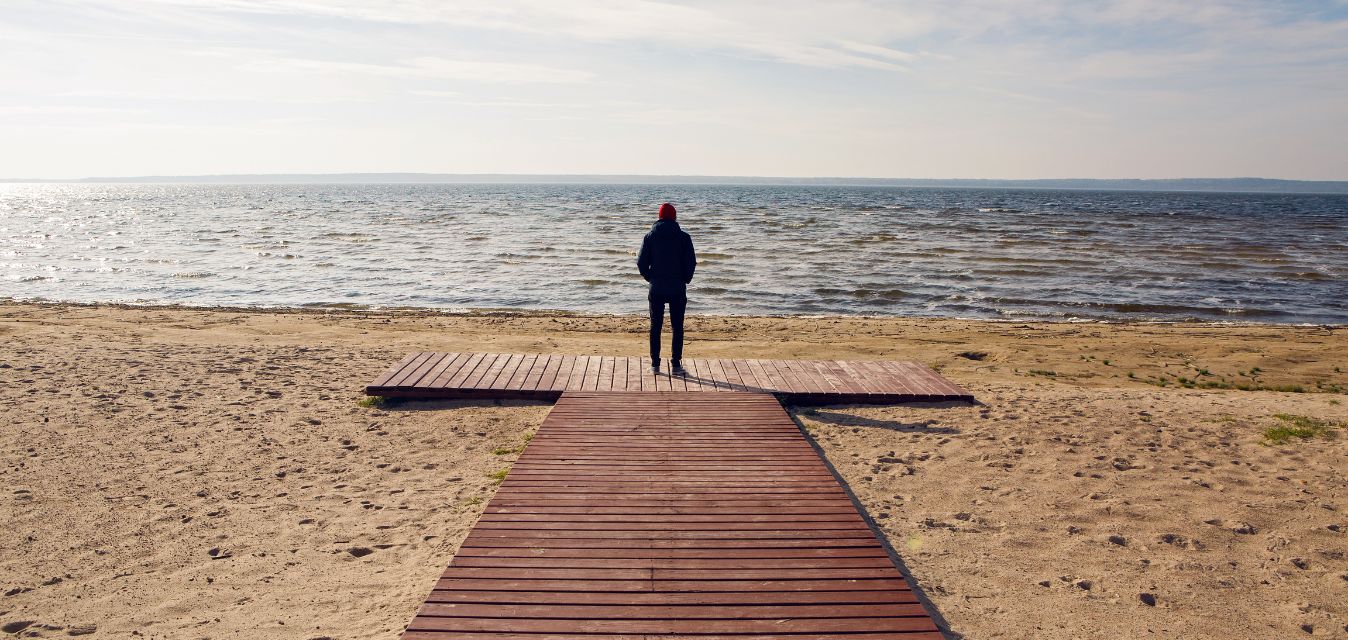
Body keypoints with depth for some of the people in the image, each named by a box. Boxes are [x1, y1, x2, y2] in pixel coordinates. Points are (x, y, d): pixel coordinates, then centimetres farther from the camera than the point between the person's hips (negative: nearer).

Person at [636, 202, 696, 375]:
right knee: (677, 327, 5)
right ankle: (676, 364, 3)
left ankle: (655, 364, 10)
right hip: (678, 289, -1)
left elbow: (641, 262, -3)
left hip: (656, 289, 1)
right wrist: (685, 280, 10)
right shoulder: (684, 237, -3)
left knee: (655, 326, 9)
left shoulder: (651, 236, 0)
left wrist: (650, 278, 11)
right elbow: (691, 262, -5)